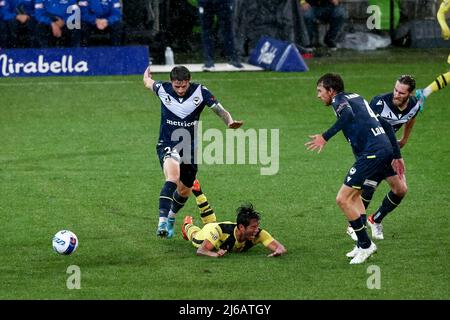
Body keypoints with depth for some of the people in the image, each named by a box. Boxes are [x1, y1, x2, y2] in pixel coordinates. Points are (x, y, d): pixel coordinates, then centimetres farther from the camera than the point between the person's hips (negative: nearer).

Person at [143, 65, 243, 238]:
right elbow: (148, 83, 11)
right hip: (167, 145, -3)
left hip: (190, 147, 3)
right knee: (173, 177, -32)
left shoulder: (200, 92, -13)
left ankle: (171, 217, 45)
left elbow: (220, 110, -12)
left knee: (184, 191, 15)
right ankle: (162, 222, -40)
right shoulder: (163, 89, -12)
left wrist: (230, 122, -33)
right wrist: (147, 77, 35)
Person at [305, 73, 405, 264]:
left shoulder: (339, 99, -1)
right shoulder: (356, 98, 25)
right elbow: (385, 124, 26)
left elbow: (348, 115, -26)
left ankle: (365, 245, -2)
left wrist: (325, 137, -29)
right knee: (354, 195, 25)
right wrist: (397, 155, 28)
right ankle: (362, 245, 23)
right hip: (385, 147, 10)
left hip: (371, 153, -10)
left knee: (343, 199, -6)